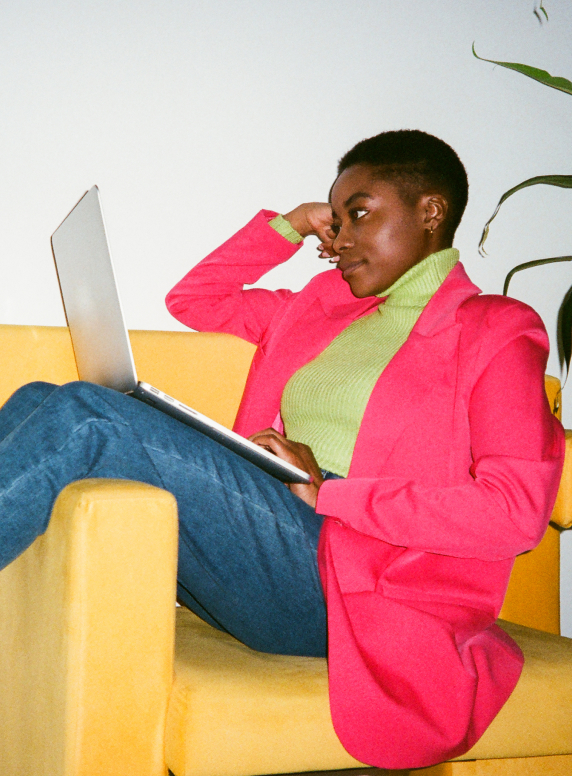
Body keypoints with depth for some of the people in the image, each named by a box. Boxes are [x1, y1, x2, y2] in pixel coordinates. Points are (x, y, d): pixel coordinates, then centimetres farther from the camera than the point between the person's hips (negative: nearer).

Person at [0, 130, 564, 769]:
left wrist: (330, 490, -14)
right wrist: (285, 228, 24)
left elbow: (517, 512, -10)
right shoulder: (322, 308, 26)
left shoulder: (495, 332, 5)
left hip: (330, 582, -7)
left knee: (82, 418, -23)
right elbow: (192, 299, 37)